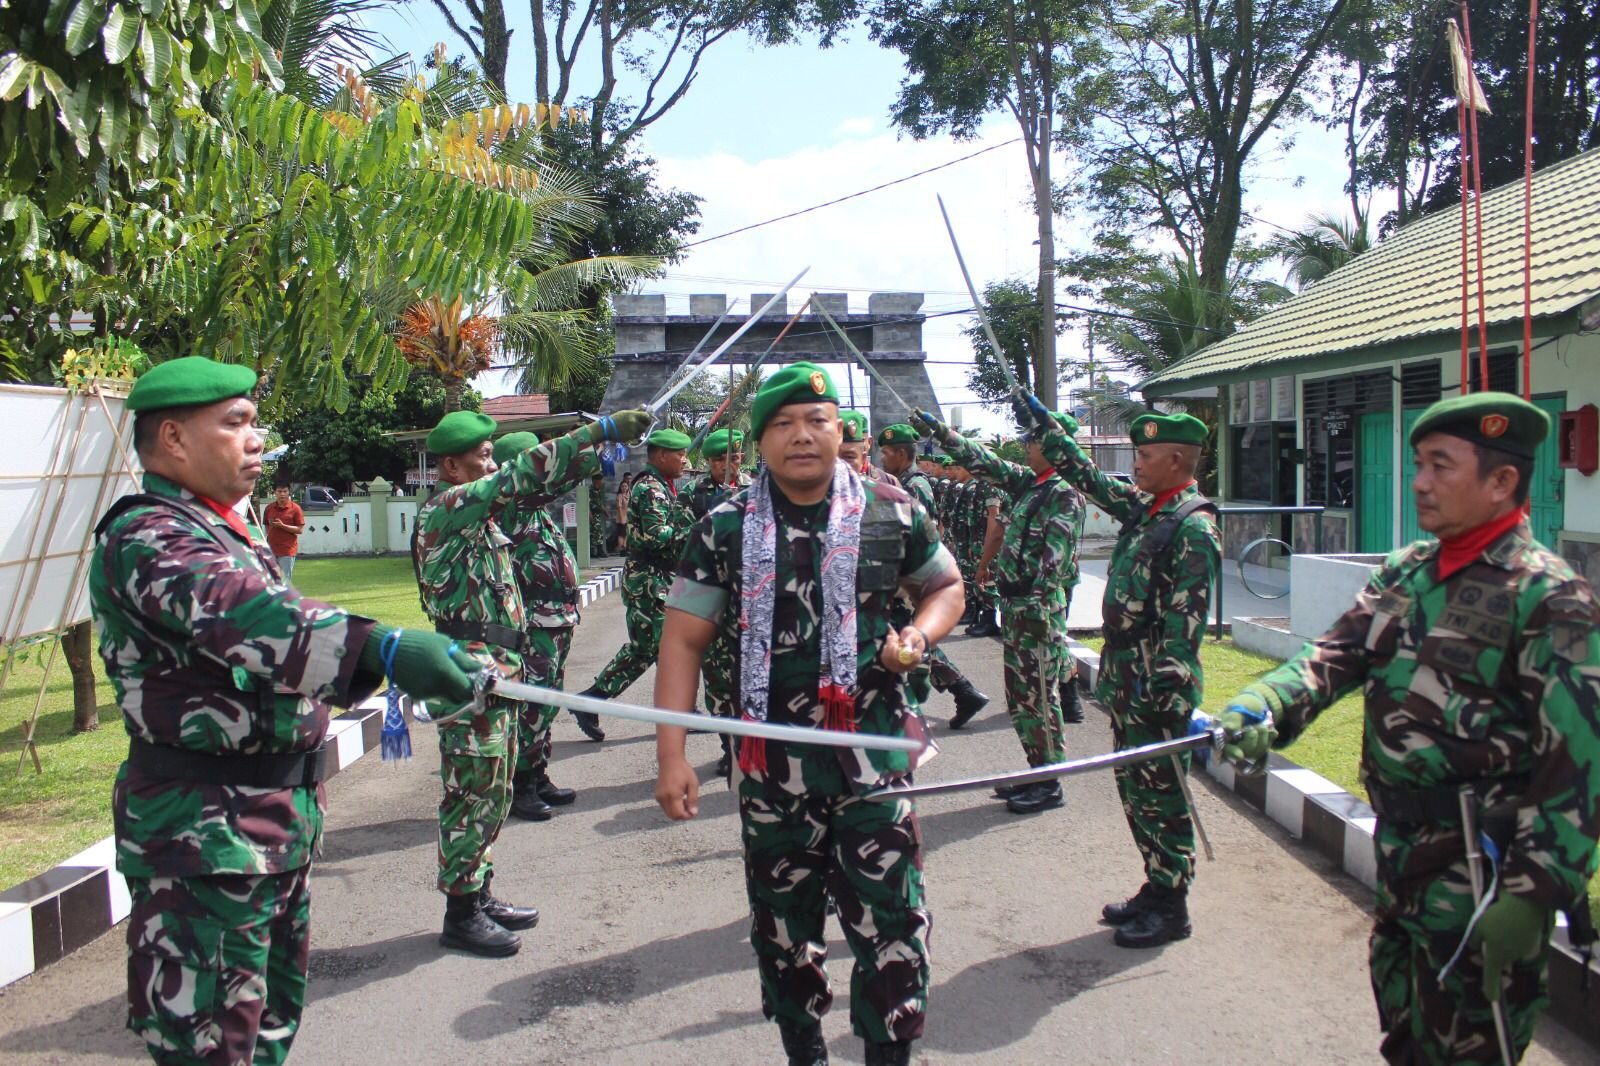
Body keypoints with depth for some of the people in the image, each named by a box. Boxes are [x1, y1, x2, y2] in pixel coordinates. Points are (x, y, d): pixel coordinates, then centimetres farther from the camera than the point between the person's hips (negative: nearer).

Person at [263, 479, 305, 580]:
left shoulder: (295, 508, -4)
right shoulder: (269, 508, 8)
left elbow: (300, 530, -7)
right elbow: (266, 526, 19)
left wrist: (282, 525, -16)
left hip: (287, 550, -4)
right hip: (271, 549, 4)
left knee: (285, 580, -3)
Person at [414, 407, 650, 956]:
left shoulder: (477, 511, 15)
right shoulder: (446, 508, -13)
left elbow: (529, 491, 17)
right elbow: (520, 476, -23)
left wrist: (590, 459, 1)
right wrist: (599, 430, -25)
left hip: (494, 673, 10)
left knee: (492, 792, 16)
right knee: (471, 793, -2)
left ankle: (479, 894, 26)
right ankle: (461, 913, 7)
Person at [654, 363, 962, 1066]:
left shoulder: (891, 511, -1)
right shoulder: (724, 529, -2)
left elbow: (947, 587, 15)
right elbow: (683, 640, -1)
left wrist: (919, 637, -8)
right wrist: (671, 756, -9)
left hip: (873, 755, -1)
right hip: (772, 766, 1)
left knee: (891, 928, -1)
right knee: (784, 932, 14)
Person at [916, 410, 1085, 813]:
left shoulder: (1065, 495, -12)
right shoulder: (1028, 482, 13)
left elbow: (1053, 560, -19)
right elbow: (984, 461, 19)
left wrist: (1038, 608, -23)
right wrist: (941, 431, 16)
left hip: (1037, 608, -9)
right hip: (1014, 604, 9)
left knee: (1039, 696, -3)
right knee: (1019, 695, 14)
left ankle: (1050, 785, 6)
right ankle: (1037, 771, 24)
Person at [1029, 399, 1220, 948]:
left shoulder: (1194, 528, -16)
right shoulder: (1143, 508, 11)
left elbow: (1184, 625, -20)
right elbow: (1086, 475, 23)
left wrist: (1167, 698, -22)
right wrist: (1043, 423, 25)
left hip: (1157, 689, -9)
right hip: (1125, 678, 9)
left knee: (1160, 795, 0)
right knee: (1134, 789, 15)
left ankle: (1171, 909, 12)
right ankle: (1156, 888, 27)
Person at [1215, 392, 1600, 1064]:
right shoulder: (1406, 571, 8)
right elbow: (1338, 653, 0)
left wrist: (1532, 895, -20)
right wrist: (1265, 705, -21)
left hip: (1479, 876, -7)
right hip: (1398, 848, 7)